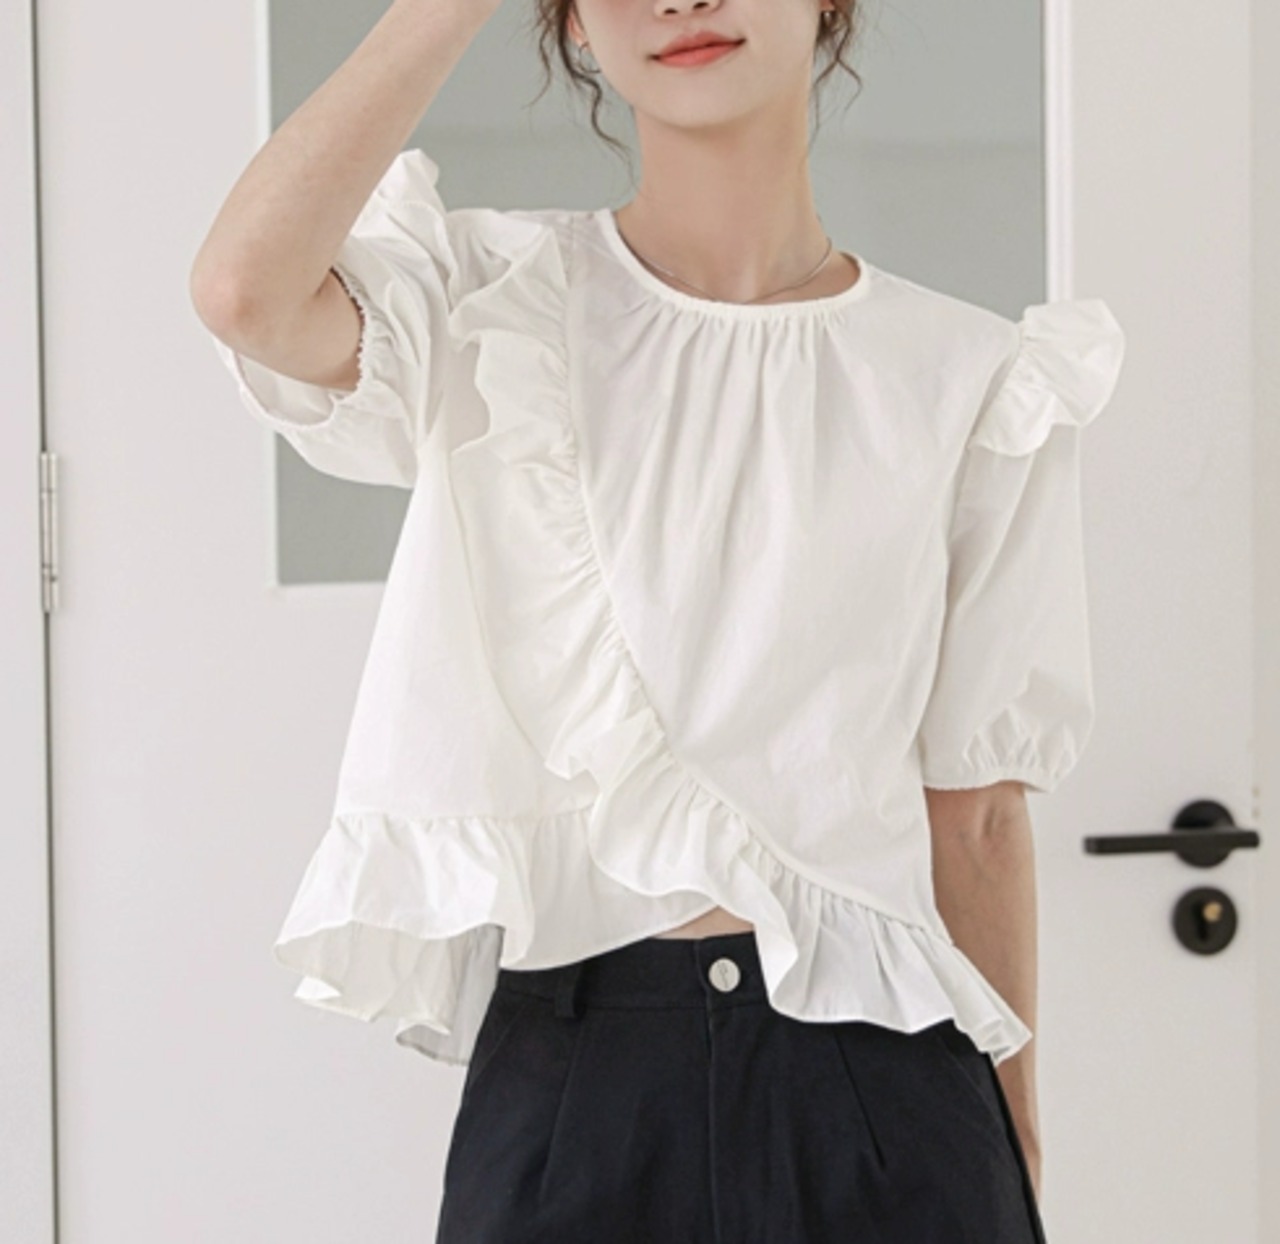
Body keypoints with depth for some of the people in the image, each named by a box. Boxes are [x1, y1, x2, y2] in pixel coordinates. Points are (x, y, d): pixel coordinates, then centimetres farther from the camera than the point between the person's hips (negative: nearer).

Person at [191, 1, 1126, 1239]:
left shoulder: (972, 381, 2)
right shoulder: (488, 309, 1)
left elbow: (975, 810, 5)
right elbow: (245, 290, -22)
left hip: (875, 1075, 1)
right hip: (569, 1066, 0)